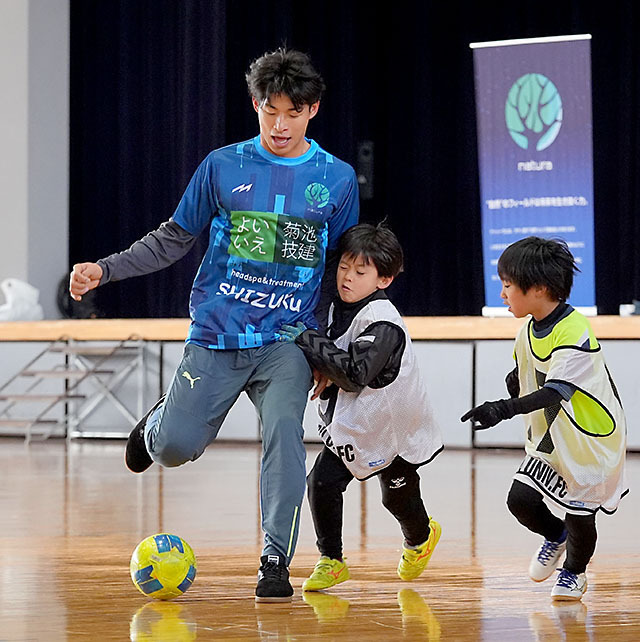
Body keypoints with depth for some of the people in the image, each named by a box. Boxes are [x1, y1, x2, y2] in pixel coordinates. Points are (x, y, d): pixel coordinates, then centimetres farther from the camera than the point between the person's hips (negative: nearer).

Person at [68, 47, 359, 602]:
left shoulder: (337, 179, 3)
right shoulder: (223, 167, 2)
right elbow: (173, 240, 8)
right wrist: (104, 270, -3)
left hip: (288, 338, 0)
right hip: (217, 334, 1)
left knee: (284, 429, -24)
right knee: (176, 447, -7)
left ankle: (276, 563, -15)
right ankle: (158, 422, 32)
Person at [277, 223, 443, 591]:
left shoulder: (383, 323, -27)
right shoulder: (338, 309, -4)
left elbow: (355, 374, -37)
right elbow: (331, 359, 16)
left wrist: (308, 341, -35)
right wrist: (323, 374, -6)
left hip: (396, 429, -6)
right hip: (350, 422, 6)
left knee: (397, 497, 13)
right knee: (322, 482, -11)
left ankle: (420, 537, 46)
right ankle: (331, 561, 4)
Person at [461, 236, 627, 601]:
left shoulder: (574, 333, -27)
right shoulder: (529, 332, 0)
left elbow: (555, 391, -38)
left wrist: (506, 409, -48)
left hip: (593, 439, -7)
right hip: (553, 435, 7)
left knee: (579, 514, 5)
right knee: (521, 499, -6)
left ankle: (575, 571, 36)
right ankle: (556, 536, 27)